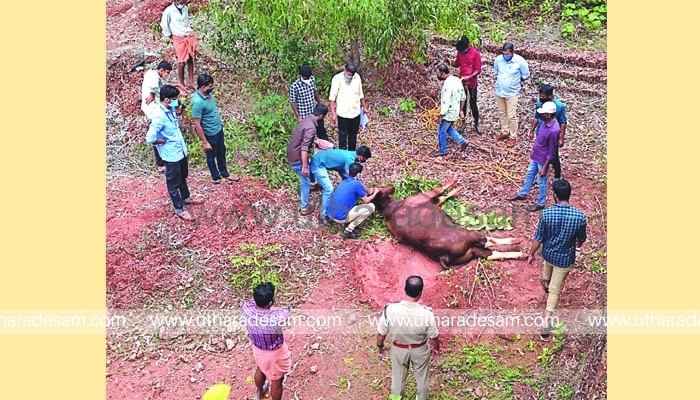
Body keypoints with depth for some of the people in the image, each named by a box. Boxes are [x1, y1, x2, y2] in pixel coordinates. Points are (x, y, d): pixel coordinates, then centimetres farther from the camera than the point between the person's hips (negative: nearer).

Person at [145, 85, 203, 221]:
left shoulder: (171, 109, -2)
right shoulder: (158, 116, -29)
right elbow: (150, 139, -31)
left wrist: (182, 142, 5)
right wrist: (165, 141, -16)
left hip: (181, 150, 8)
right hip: (171, 154, -8)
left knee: (183, 177, 28)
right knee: (173, 182, 11)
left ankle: (186, 198, 49)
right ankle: (179, 209, 25)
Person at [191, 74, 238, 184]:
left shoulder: (207, 93, -7)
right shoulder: (197, 102, -33)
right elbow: (197, 124, -27)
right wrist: (205, 142, -23)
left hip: (218, 129, 8)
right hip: (210, 134, -8)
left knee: (221, 152, 24)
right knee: (211, 155, 15)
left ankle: (224, 174, 43)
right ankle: (216, 177, 35)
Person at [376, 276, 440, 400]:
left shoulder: (390, 309, -30)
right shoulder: (426, 313, -31)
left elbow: (381, 333, -15)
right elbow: (433, 337, -15)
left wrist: (380, 346, 6)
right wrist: (436, 349, 7)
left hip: (398, 349, 1)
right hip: (420, 350, -1)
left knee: (398, 379, 26)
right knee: (422, 379, 27)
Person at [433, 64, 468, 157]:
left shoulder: (447, 85, -28)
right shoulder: (457, 80, 0)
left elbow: (445, 103, -27)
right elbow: (463, 97, 9)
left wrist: (440, 116, -17)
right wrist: (460, 110, 18)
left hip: (448, 113, -9)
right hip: (455, 112, 9)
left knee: (441, 132, 10)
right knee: (448, 128, 27)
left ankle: (443, 151, 24)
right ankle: (462, 141, 24)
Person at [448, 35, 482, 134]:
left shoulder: (475, 53, -16)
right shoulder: (460, 52, -1)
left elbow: (478, 70, -15)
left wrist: (469, 77, -31)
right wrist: (450, 61, -8)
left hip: (472, 83, -4)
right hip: (462, 82, 4)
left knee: (473, 104, 2)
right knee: (462, 103, 12)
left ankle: (476, 124, 19)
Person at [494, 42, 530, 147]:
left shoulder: (520, 61, -18)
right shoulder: (498, 59, -8)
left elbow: (525, 75, -4)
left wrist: (515, 81, 3)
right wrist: (501, 81, 7)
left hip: (512, 93, -4)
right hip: (499, 91, 4)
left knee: (511, 116, 0)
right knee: (502, 113, 18)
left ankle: (513, 136, 14)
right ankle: (504, 132, 36)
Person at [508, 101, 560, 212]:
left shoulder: (553, 130, -33)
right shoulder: (545, 122, -7)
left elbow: (551, 152, -25)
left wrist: (545, 167, -20)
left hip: (543, 160, -8)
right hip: (535, 156, 8)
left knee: (541, 181, 11)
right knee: (529, 175, 25)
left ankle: (540, 203, 30)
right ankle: (522, 194, 45)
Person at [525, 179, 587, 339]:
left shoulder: (546, 214, -23)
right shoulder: (579, 216, -24)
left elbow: (538, 238, -13)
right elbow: (581, 239, -6)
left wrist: (531, 254, 4)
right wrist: (578, 245, 19)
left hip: (548, 253, 2)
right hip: (565, 258, -2)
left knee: (548, 271, 37)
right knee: (555, 290, 10)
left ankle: (545, 283, 71)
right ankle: (546, 323, 12)